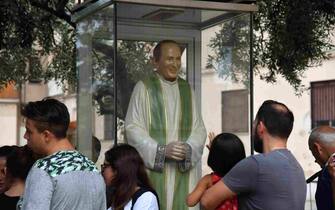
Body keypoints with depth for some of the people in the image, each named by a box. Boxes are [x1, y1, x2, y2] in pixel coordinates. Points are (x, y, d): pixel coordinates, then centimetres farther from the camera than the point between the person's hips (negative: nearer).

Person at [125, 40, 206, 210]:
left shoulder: (187, 90, 13)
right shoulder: (143, 88, 1)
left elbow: (199, 129, 9)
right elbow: (133, 129, -4)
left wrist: (188, 148, -12)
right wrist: (161, 150, -16)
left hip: (184, 173, 3)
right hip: (153, 169, -3)